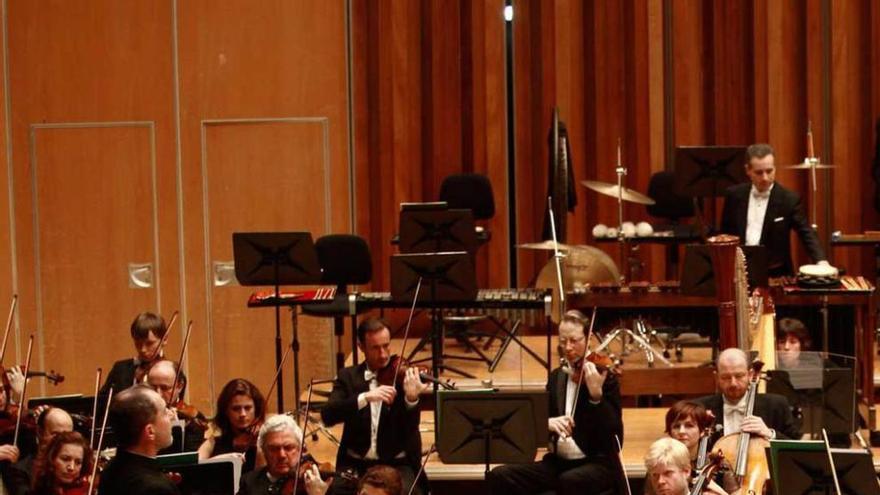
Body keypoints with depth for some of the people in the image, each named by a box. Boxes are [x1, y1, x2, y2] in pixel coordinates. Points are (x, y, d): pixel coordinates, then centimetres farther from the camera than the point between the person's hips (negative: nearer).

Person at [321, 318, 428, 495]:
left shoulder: (403, 376, 1)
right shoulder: (348, 377, 5)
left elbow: (410, 428, -11)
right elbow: (327, 416, -11)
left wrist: (411, 399, -32)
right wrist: (365, 397, -26)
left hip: (397, 464, -1)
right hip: (355, 463, 1)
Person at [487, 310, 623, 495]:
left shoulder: (606, 378, -4)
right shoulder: (556, 377, 12)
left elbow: (613, 432, -15)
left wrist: (596, 394, -30)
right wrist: (548, 423, -17)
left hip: (599, 464, -6)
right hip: (558, 462, 6)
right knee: (500, 476, -16)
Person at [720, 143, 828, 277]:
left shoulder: (789, 199, -3)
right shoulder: (734, 195, 4)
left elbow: (807, 234, -7)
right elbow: (725, 234, 14)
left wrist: (821, 261, -23)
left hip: (775, 273, -1)